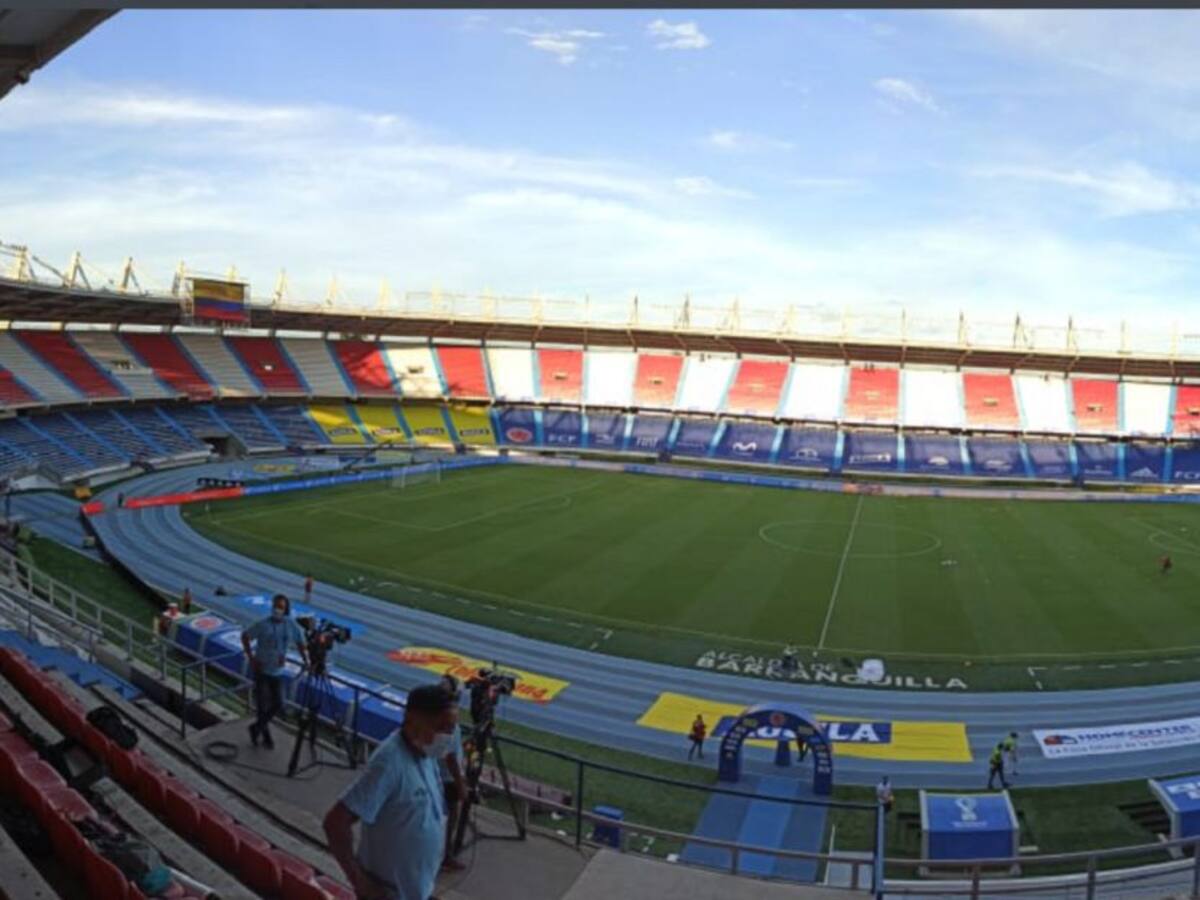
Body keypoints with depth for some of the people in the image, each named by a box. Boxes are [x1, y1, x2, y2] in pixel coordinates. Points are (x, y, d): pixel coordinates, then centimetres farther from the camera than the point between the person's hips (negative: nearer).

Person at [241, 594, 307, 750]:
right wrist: (251, 658, -9)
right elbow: (245, 636, -4)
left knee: (278, 705, 6)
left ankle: (257, 728, 31)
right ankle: (266, 736, 25)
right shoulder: (263, 625, -17)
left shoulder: (291, 625, -8)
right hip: (261, 670, -3)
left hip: (277, 672, 3)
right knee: (263, 705, 3)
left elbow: (300, 643, 3)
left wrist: (306, 660, -9)